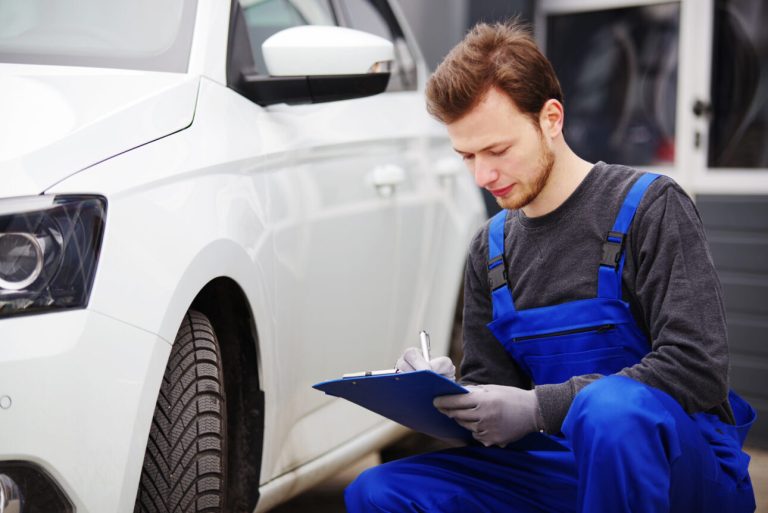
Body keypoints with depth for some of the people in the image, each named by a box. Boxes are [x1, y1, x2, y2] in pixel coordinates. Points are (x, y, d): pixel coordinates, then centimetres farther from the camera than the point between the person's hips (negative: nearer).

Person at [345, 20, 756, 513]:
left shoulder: (649, 206, -6)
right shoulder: (491, 249, 12)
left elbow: (697, 367, -16)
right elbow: (491, 385, 14)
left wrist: (539, 406, -23)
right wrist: (447, 395, -12)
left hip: (682, 462, -5)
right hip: (557, 468, 5)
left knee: (609, 407, -40)